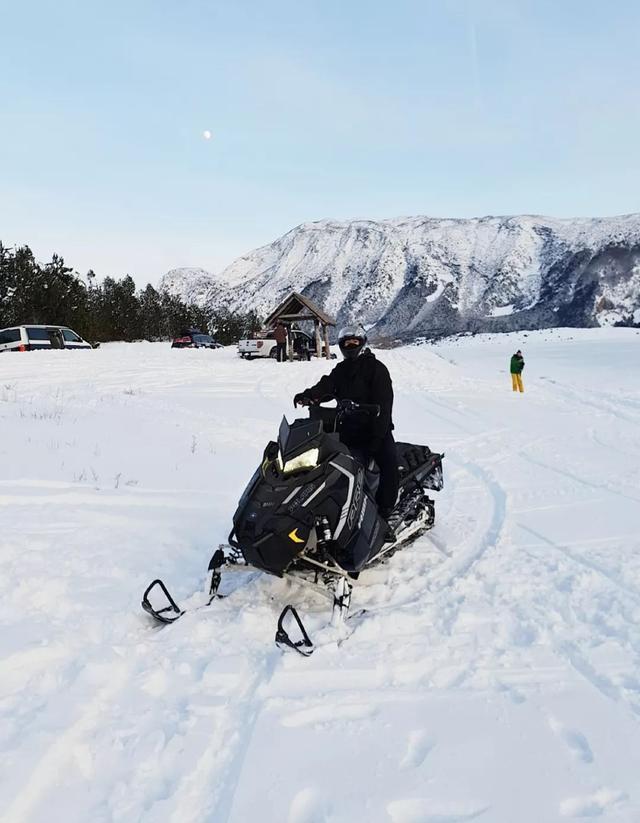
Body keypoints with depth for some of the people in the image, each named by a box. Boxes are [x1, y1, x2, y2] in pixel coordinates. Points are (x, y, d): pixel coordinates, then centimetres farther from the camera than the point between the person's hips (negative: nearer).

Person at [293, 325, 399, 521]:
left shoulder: (376, 369, -2)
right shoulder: (340, 370, 15)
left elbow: (383, 404, -11)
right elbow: (326, 385, -7)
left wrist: (377, 437, -21)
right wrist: (309, 395, -30)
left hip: (376, 430, -5)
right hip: (348, 429, 5)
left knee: (389, 461, -27)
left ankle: (385, 512, -17)